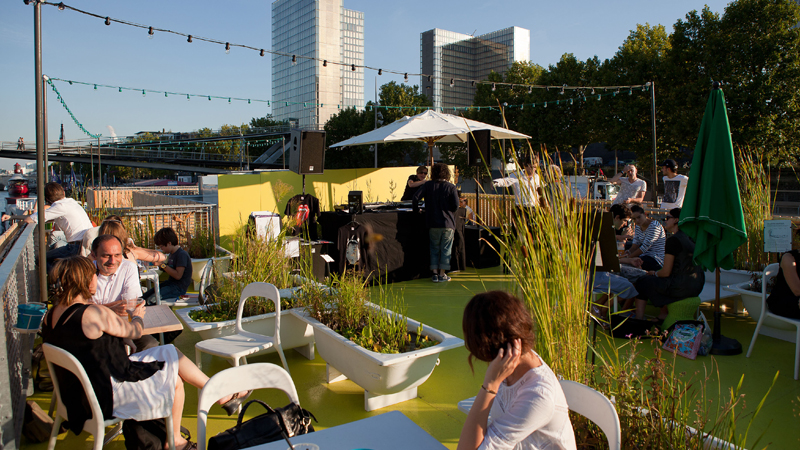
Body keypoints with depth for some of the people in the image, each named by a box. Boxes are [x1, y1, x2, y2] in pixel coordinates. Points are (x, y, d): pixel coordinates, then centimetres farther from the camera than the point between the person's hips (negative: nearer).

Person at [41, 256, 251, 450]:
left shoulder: (51, 315, 0)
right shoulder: (93, 314, -26)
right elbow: (134, 331, -11)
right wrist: (137, 316, 11)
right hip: (107, 396, -9)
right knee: (175, 381, 7)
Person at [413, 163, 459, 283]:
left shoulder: (428, 186, 0)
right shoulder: (451, 187, -4)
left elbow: (415, 198, -9)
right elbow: (456, 205, -9)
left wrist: (416, 209, 9)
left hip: (433, 223, 2)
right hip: (448, 223, -1)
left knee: (434, 249, 14)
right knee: (445, 249, 8)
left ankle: (435, 273, 13)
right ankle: (442, 274, 12)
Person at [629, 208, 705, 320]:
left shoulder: (673, 240, -14)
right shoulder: (690, 238, 12)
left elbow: (666, 272, -13)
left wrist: (654, 273, 8)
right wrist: (657, 272, 23)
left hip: (681, 287, -9)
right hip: (697, 286, 9)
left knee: (642, 282, 7)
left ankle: (639, 321, 10)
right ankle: (664, 315, 33)